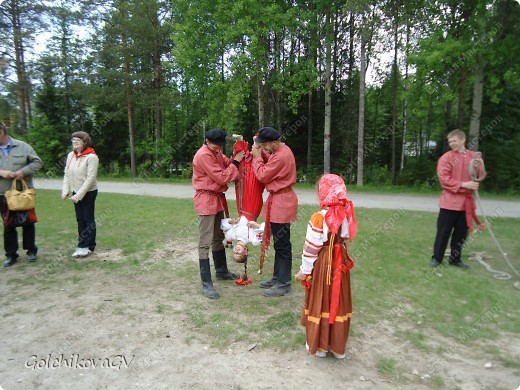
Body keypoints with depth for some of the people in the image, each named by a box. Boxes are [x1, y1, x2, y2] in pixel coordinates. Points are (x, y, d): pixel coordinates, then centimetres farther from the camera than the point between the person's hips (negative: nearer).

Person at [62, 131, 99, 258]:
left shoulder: (91, 157, -15)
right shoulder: (70, 155, 6)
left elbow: (90, 178, -19)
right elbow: (67, 174, 8)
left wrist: (79, 194, -20)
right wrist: (65, 190, -3)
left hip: (88, 193, -7)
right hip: (76, 193, 7)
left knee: (88, 220, 2)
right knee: (80, 220, 12)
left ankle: (84, 246, 10)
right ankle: (85, 246, 21)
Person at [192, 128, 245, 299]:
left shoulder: (216, 153, 11)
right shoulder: (203, 155, -18)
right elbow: (222, 178, -19)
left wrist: (236, 155, -6)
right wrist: (236, 162, -13)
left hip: (218, 198, 10)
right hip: (206, 200, -10)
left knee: (218, 238, 20)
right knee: (205, 243, -6)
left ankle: (221, 271, 35)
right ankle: (206, 284, -2)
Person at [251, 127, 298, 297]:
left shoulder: (281, 156, -22)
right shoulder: (281, 150, 10)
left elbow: (262, 176, -17)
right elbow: (270, 166, 17)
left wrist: (257, 157, -6)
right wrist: (262, 155, 3)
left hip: (281, 202, -11)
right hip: (279, 200, 11)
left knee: (282, 244, -2)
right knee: (279, 242, 16)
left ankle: (284, 284, 8)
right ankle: (277, 277, 28)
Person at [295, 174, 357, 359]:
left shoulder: (319, 218, -22)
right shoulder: (346, 214, -7)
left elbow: (311, 247, -17)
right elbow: (346, 238, 2)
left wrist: (304, 270, -7)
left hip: (323, 264, -5)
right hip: (340, 263, 5)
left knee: (320, 303, 12)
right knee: (338, 303, 17)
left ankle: (319, 345, 28)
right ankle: (338, 346, 32)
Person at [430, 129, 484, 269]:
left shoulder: (474, 156, 7)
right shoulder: (446, 157, -7)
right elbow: (443, 178, -13)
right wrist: (463, 184, -20)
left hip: (466, 202, 4)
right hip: (450, 202, -4)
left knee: (461, 232, 12)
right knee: (443, 231, 0)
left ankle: (455, 258, 25)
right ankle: (436, 258, 12)